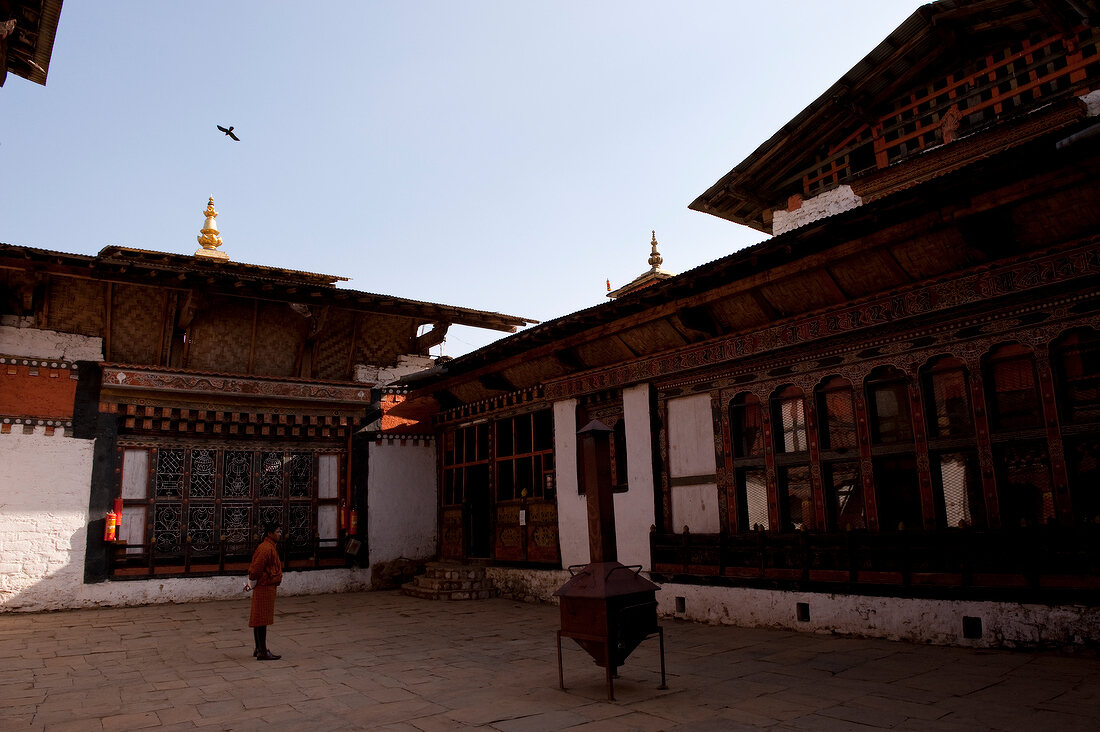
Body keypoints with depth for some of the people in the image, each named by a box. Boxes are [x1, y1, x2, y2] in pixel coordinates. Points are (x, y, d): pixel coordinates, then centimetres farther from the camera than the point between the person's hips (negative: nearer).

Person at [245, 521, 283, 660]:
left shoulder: (271, 547, 15)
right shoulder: (266, 548, -19)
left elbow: (255, 569, 22)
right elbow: (255, 569, -22)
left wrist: (251, 584, 17)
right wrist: (252, 585, -9)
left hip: (268, 587, 10)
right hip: (265, 587, -10)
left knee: (260, 620, 16)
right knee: (262, 619, -5)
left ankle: (259, 649, 25)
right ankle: (262, 652, -2)